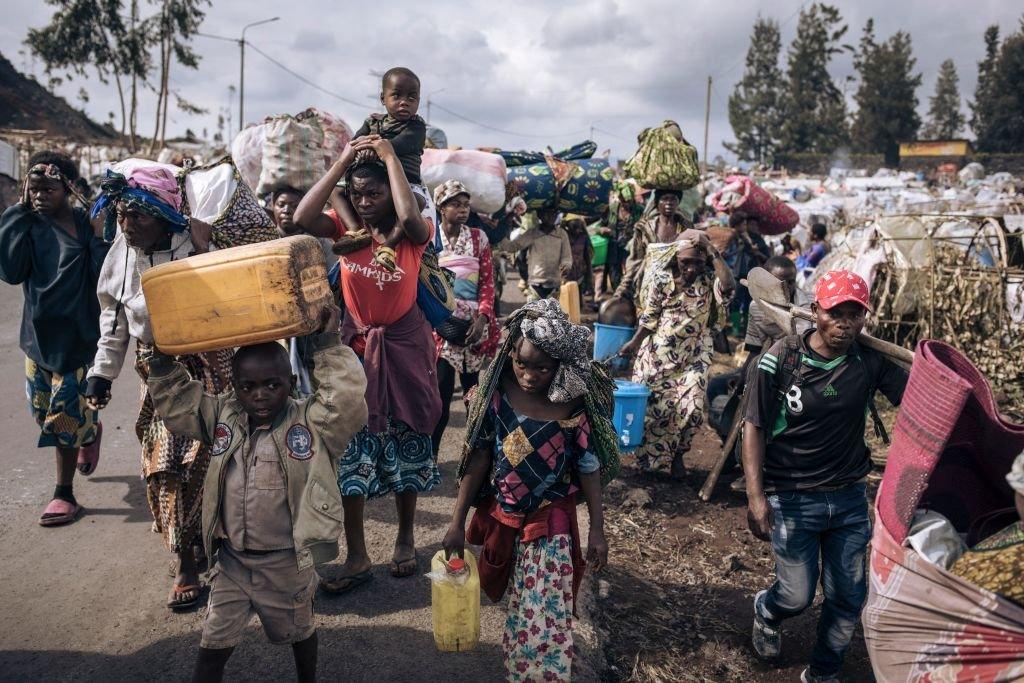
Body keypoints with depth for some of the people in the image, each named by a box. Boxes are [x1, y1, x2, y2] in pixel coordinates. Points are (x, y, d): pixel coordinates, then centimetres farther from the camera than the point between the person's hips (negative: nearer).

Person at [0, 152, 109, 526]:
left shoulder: (87, 224, -10)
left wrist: (101, 235, -21)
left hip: (76, 337, -5)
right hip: (39, 335, 5)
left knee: (63, 419, 3)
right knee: (43, 410, 19)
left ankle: (64, 494, 19)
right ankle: (89, 431, 48)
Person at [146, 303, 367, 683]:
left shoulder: (312, 422, -17)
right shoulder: (222, 416, -4)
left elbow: (346, 402, -33)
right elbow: (176, 405, 3)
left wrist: (329, 346, -34)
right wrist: (162, 359, -10)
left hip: (288, 563, -2)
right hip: (231, 560, 3)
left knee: (298, 630, 23)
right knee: (215, 640, 15)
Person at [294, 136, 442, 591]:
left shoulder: (412, 236, -10)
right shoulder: (345, 229, -3)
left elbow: (409, 215, -34)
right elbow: (302, 217, -22)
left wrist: (389, 156, -21)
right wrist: (342, 161, -17)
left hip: (404, 348, -1)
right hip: (356, 347, 2)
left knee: (406, 446, 12)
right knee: (351, 451, 3)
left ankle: (405, 539, 33)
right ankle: (357, 556, 15)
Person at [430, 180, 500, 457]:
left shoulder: (478, 238, 4)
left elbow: (488, 282, 2)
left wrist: (482, 317, -11)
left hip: (474, 322, 3)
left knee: (472, 384, 13)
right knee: (442, 388, -7)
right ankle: (430, 453, 5)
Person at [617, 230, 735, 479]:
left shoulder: (710, 280, -11)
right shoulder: (662, 278, -7)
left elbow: (729, 287, -35)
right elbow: (650, 317, 3)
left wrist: (712, 251, -29)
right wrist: (634, 342, -2)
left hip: (693, 358, -1)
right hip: (657, 354, 1)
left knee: (691, 409, -9)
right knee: (649, 406, 8)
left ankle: (678, 455, 17)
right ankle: (645, 454, 32)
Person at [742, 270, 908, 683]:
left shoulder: (871, 360, -4)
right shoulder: (780, 360, -13)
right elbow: (754, 428, -11)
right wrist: (756, 497, -16)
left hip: (850, 497, 3)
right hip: (792, 499, -3)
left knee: (849, 596, 11)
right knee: (798, 596, 5)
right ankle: (766, 612, 42)